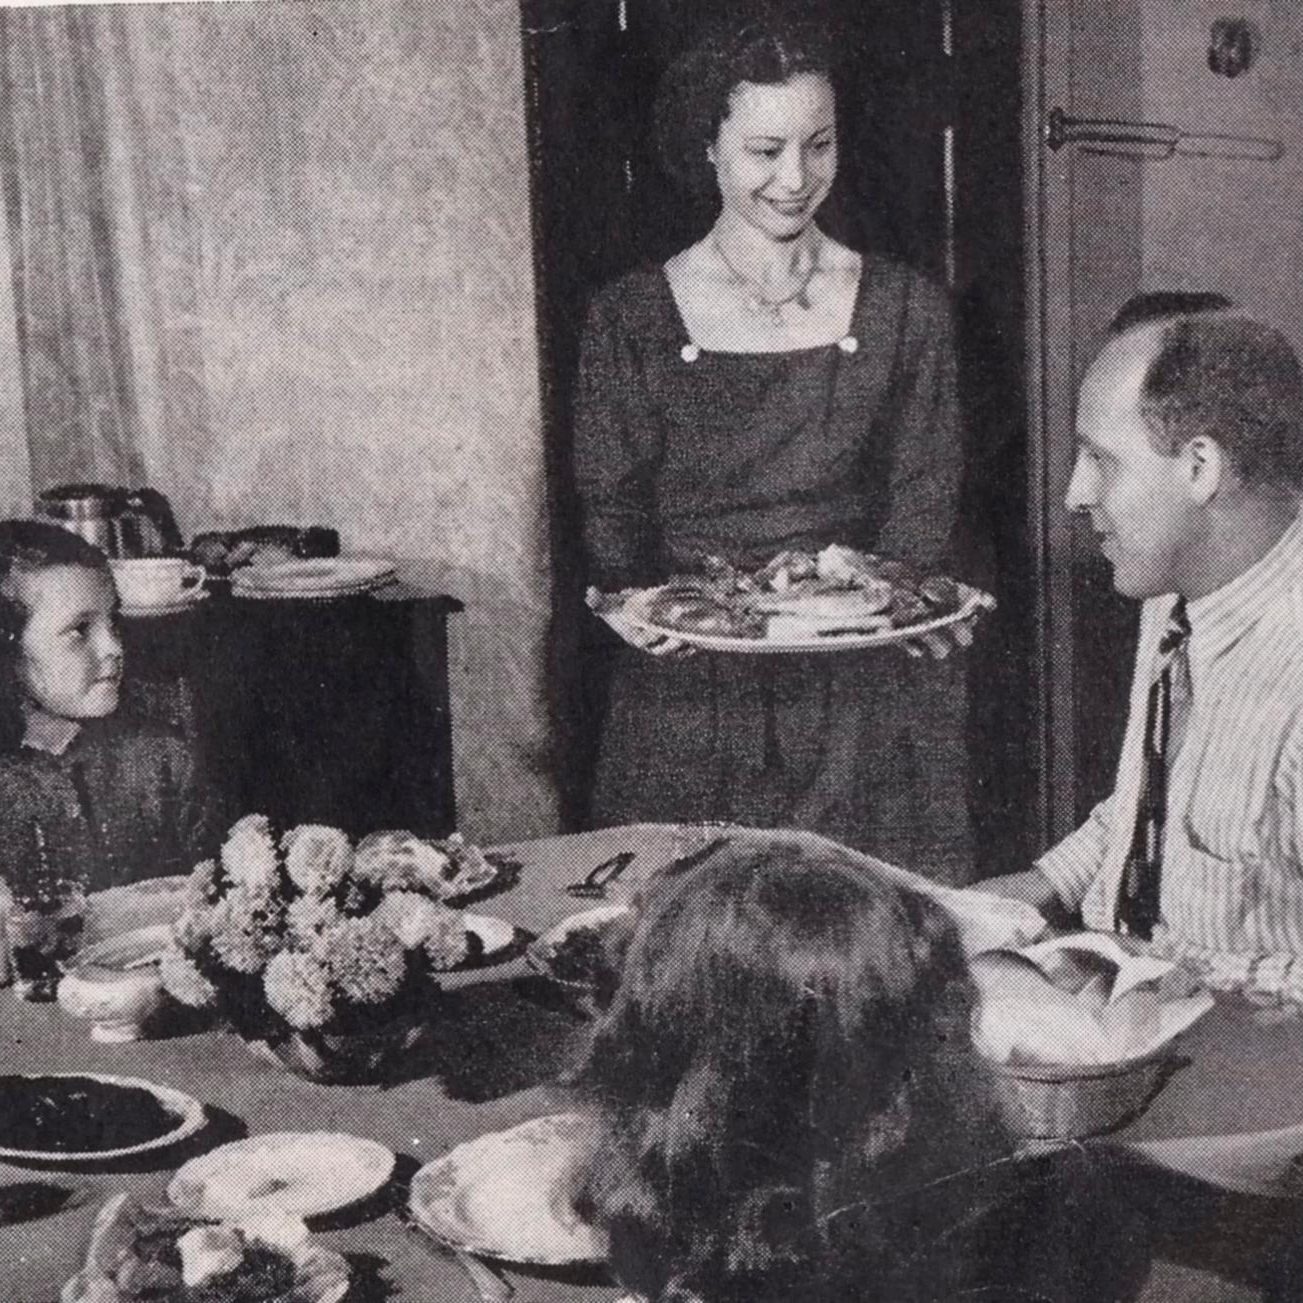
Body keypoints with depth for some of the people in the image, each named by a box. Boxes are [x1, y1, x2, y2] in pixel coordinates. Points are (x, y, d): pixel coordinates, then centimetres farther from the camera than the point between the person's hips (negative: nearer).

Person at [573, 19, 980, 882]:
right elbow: (611, 512, 2)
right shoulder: (631, 319, 3)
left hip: (860, 694, 1)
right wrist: (633, 602, -19)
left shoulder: (904, 311, 5)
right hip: (685, 697, 0)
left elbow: (920, 517, 3)